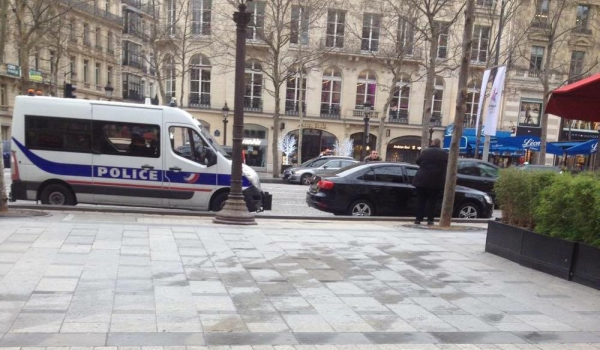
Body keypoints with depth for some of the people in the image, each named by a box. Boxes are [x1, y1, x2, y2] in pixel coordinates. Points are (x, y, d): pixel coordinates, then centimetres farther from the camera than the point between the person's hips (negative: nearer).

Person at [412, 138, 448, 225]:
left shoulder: (425, 152, 0)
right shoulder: (444, 154, 0)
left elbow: (418, 162, 9)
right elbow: (447, 166, 6)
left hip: (422, 180, 0)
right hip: (436, 181, 0)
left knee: (421, 200, 7)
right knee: (432, 201, 6)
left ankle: (418, 219, 5)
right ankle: (430, 220, 3)